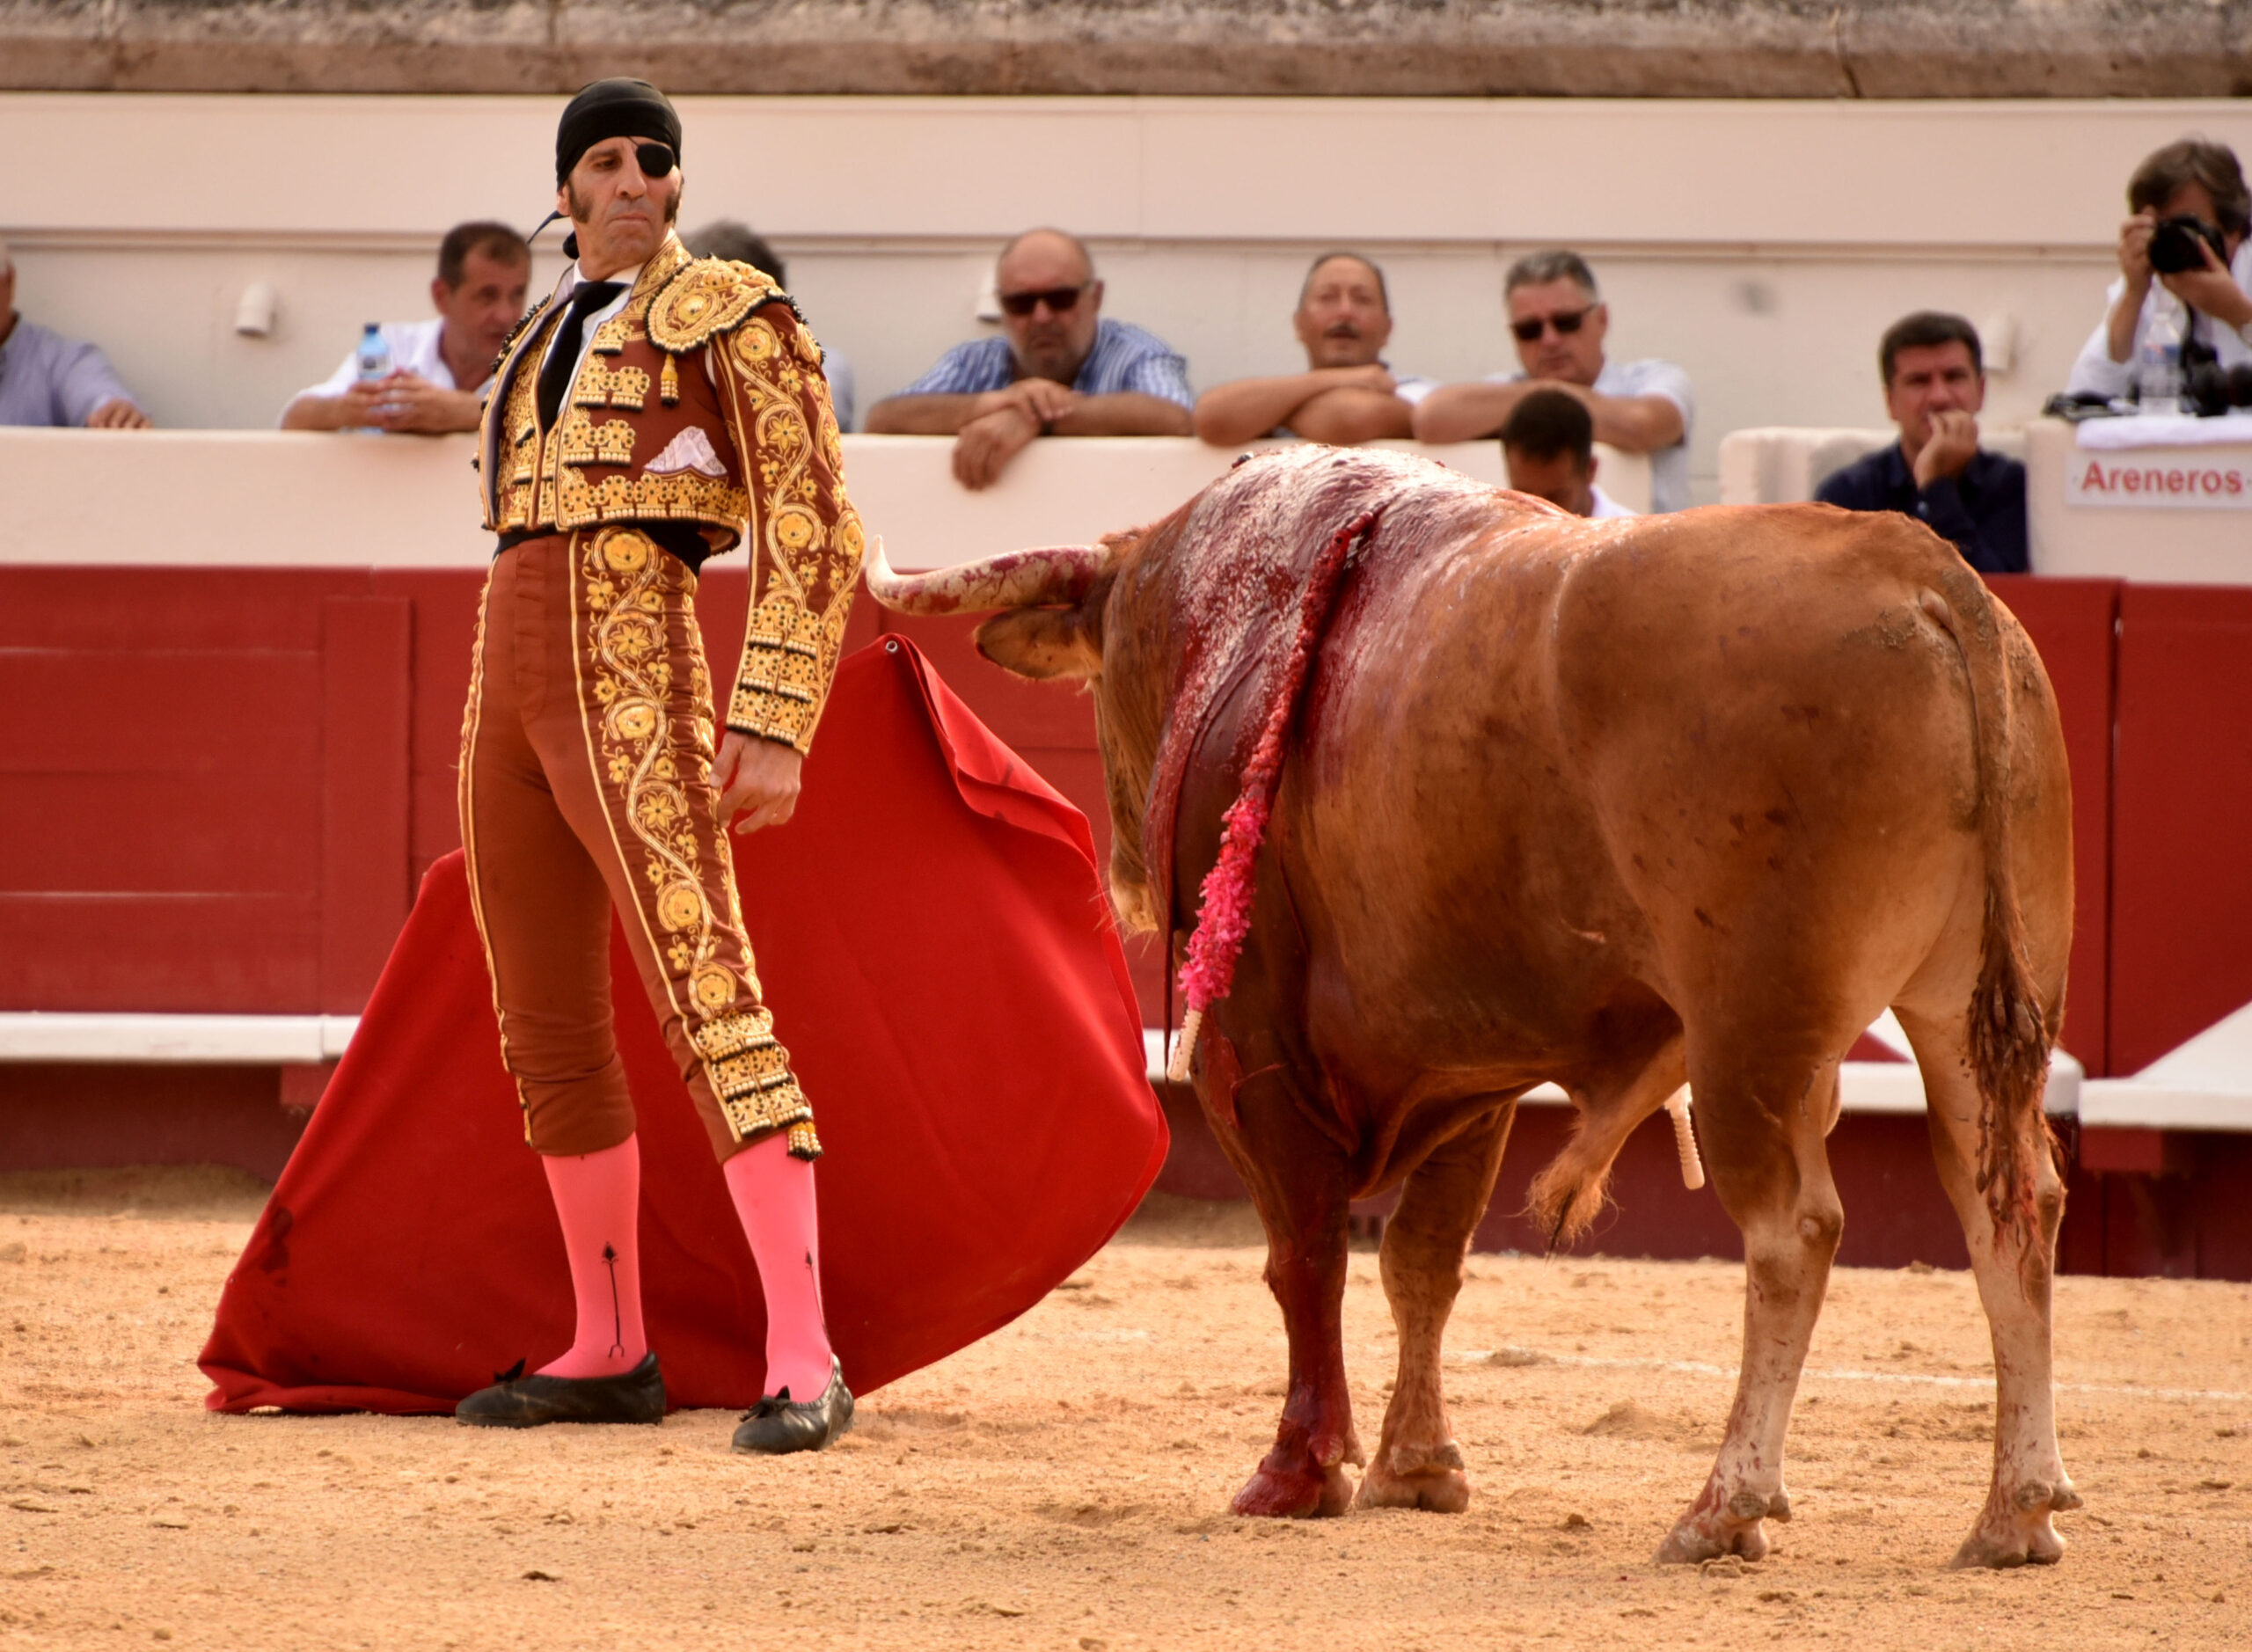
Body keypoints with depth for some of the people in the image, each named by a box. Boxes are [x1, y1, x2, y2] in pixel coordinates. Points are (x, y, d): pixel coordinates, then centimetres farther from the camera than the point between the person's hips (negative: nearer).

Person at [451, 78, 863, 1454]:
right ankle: (609, 1353, 22)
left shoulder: (728, 313, -2)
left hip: (637, 692, -8)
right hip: (510, 686, 8)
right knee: (549, 1030, 12)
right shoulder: (555, 334, 21)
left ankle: (806, 1364, -26)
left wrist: (774, 727, -16)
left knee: (710, 1003, -18)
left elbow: (815, 538, -7)